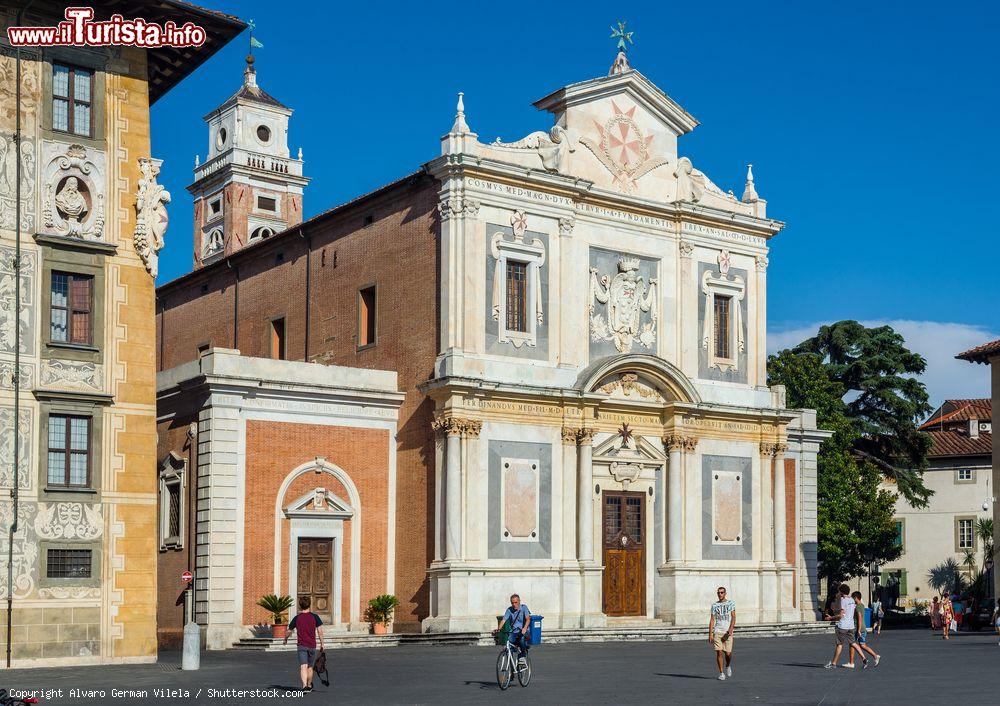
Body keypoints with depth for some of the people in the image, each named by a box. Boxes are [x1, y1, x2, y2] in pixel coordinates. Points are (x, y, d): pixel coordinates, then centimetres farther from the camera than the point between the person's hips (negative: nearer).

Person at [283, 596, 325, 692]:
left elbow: (288, 631, 11)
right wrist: (322, 644, 1)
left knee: (303, 667, -10)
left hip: (301, 646, -1)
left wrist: (285, 640, 30)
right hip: (312, 645, 1)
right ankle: (309, 686, 31)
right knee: (310, 667, 17)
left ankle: (304, 686, -29)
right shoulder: (314, 617, 1)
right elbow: (320, 630, -6)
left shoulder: (297, 618, 2)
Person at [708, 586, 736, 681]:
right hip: (717, 631, 1)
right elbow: (712, 620, 8)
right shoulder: (714, 605, 9)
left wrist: (730, 630, -15)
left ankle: (728, 666, 28)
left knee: (728, 653, -4)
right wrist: (710, 634, 1)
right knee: (719, 652, -8)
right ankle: (721, 673, 1)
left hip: (727, 632, -1)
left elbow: (733, 618, -1)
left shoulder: (731, 603, 5)